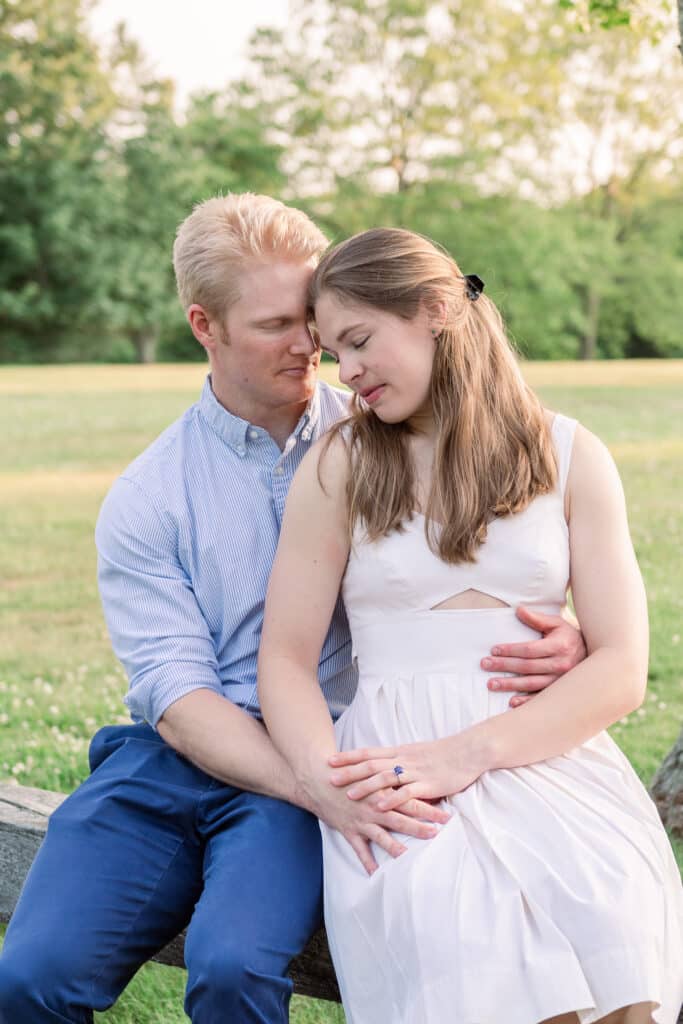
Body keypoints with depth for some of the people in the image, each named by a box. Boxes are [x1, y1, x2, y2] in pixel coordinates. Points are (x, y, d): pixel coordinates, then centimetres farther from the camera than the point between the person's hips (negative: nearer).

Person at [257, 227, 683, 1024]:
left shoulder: (570, 456, 9)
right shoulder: (338, 466, 9)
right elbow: (286, 658, 5)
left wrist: (469, 752, -14)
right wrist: (323, 778, -16)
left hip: (546, 751, 1)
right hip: (394, 761, -1)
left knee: (616, 928, -30)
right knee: (463, 948, -32)